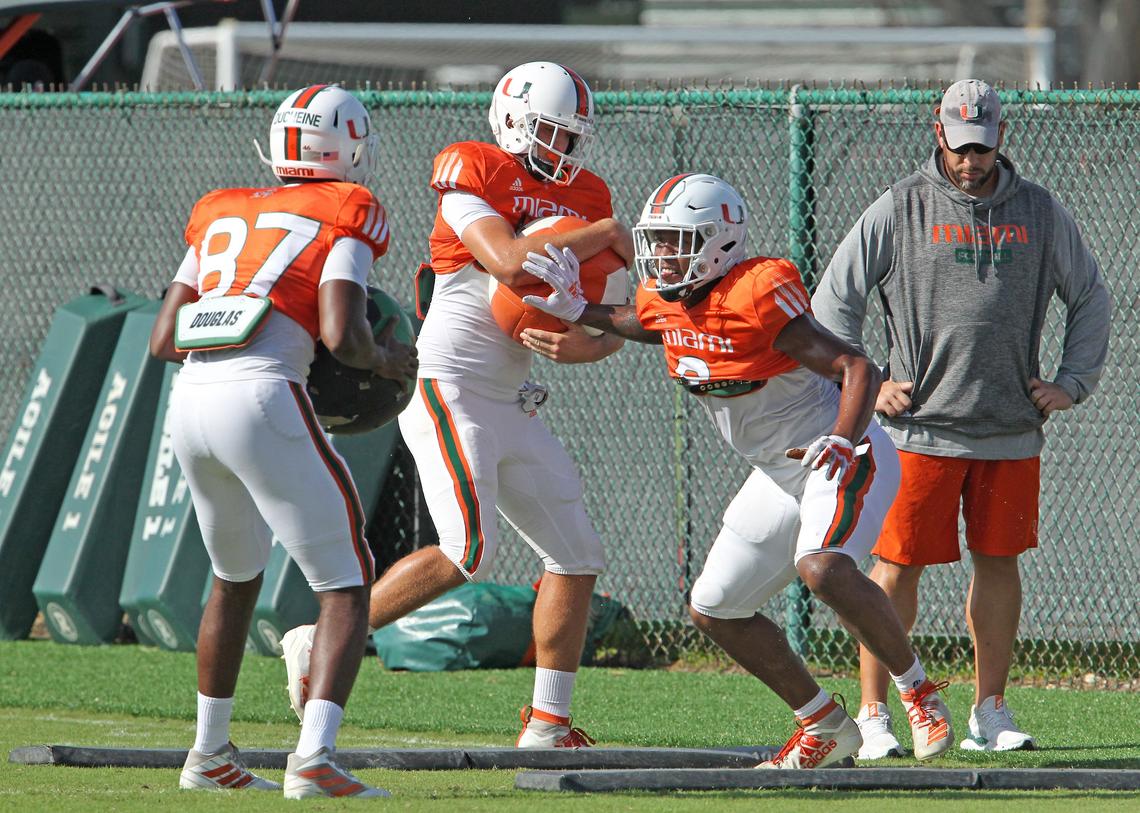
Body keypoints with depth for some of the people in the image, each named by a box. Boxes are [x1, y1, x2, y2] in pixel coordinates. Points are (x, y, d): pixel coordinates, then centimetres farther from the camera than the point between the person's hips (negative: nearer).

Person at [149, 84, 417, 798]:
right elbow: (341, 334, -10)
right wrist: (384, 360, 10)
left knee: (237, 575, 28)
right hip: (263, 400, -6)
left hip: (191, 398, 6)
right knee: (346, 586, 2)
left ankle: (210, 754, 36)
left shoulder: (221, 217, 21)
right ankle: (315, 758, -16)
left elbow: (164, 341, 20)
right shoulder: (346, 214, 4)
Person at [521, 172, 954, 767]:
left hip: (845, 458, -9)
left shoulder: (757, 297, -24)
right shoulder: (664, 302, 0)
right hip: (779, 475, 9)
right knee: (714, 609, 10)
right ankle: (824, 729, 20)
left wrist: (841, 442, -38)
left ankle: (918, 692, -17)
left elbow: (856, 367, -24)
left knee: (823, 569, -35)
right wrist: (577, 311, 11)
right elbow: (634, 324, 28)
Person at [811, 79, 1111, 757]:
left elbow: (1091, 300, 18)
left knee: (999, 562, 6)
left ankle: (991, 713, 16)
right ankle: (874, 714, 2)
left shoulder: (1040, 212, 8)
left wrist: (1072, 383, 8)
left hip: (1011, 431, 3)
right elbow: (835, 300, 6)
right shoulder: (901, 209, 1)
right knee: (898, 566, -4)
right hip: (921, 428, -3)